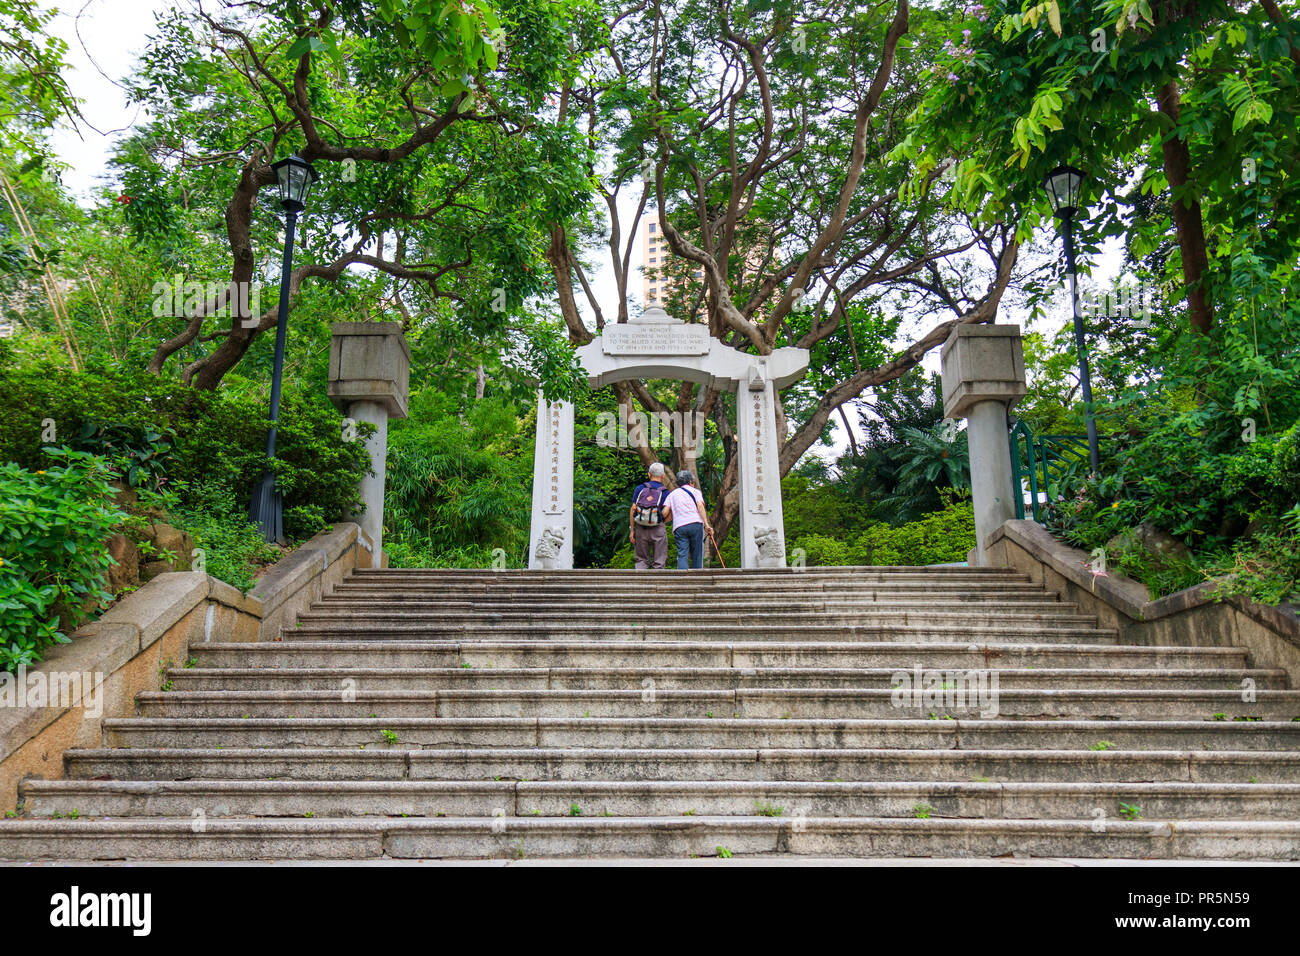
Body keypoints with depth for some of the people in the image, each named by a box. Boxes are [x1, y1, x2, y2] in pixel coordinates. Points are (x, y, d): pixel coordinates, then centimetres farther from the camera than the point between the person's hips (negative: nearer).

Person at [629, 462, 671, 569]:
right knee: (659, 562, 6)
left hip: (640, 528, 2)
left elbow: (633, 509, -1)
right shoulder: (665, 492, -1)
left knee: (641, 560, 12)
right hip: (657, 530, -2)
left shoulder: (640, 488, 3)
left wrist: (632, 530, 2)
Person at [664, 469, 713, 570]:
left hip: (679, 526, 2)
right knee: (697, 554, 6)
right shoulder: (695, 491, 16)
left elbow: (665, 512, 8)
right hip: (696, 524, -1)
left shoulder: (672, 494, 23)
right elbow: (700, 506, -3)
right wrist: (706, 524, -9)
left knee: (682, 555, -5)